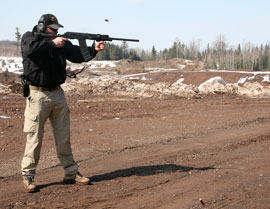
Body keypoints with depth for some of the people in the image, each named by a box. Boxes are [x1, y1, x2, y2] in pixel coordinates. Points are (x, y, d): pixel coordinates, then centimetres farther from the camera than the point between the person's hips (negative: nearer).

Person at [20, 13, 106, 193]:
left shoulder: (62, 42, 11)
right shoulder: (29, 37, -2)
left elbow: (78, 55, 8)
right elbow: (31, 49, -24)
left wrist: (94, 49, -7)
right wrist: (52, 43, -20)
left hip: (57, 94, 5)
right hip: (37, 95, -5)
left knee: (64, 137, 10)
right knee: (35, 139, -2)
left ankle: (71, 173, 18)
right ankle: (28, 176, 10)